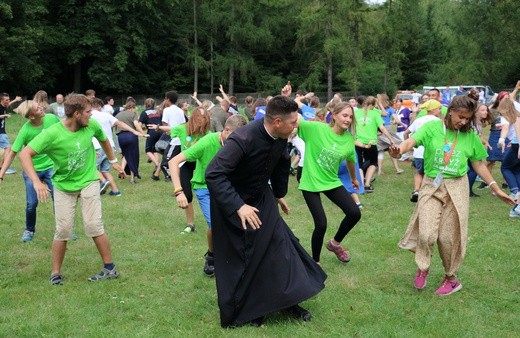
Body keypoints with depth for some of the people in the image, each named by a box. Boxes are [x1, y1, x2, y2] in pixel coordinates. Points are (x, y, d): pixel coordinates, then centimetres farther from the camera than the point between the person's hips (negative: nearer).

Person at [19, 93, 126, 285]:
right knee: (63, 230, -1)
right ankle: (55, 273, 16)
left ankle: (110, 268, 7)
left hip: (88, 182, 1)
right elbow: (25, 154, -25)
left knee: (94, 226, -7)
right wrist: (36, 182, -36)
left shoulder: (92, 126, -11)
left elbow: (103, 140, 13)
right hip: (64, 186, -1)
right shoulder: (52, 134, -22)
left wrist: (113, 161, 22)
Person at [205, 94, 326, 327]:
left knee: (280, 244, 3)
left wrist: (279, 194, 21)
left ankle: (288, 300, 18)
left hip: (262, 199, 6)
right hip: (232, 203, -6)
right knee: (238, 258, 4)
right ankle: (244, 310, 23)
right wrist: (238, 206, -41)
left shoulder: (280, 137, -12)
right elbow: (213, 174, -36)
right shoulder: (243, 139, -34)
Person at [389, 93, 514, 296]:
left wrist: (496, 189, 6)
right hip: (431, 186, -1)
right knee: (427, 234, -11)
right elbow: (413, 140, -23)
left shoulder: (470, 136, 1)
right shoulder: (432, 127, -6)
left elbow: (478, 165, 9)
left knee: (449, 237, 4)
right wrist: (400, 150, -46)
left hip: (456, 189, 1)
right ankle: (422, 268, 19)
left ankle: (451, 278, 26)